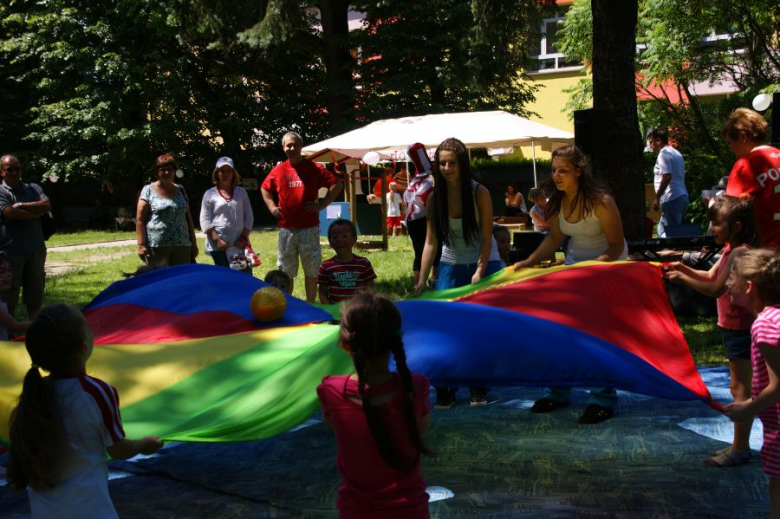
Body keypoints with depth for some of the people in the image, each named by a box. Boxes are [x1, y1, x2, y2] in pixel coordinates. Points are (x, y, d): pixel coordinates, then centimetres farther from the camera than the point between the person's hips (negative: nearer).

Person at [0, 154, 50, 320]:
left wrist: (21, 205, -11)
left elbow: (47, 205, -4)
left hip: (35, 250, 4)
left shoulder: (33, 189, 12)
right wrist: (36, 212, -6)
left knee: (35, 294, 10)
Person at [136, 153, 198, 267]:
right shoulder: (148, 190, 4)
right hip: (156, 246, -4)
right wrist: (141, 245, -10)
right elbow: (139, 219, -1)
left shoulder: (180, 190, 16)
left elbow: (188, 217, 19)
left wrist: (193, 243, 15)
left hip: (182, 246, 4)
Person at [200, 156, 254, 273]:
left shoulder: (241, 192, 11)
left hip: (239, 244, 2)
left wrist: (244, 237, -4)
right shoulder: (210, 194, 3)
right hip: (219, 246, -2)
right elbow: (205, 221, -3)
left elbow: (249, 217, 9)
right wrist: (217, 240, -14)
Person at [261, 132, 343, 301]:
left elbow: (336, 185, 0)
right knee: (285, 271, 8)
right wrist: (271, 206, 9)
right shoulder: (278, 171, 7)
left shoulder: (314, 168, -1)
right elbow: (264, 188, 24)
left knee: (311, 269, 4)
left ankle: (310, 305, 13)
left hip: (309, 228, -2)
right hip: (286, 229, 2)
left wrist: (322, 205, -7)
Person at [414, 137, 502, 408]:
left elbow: (487, 238, -16)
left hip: (484, 263, -2)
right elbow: (431, 242, -9)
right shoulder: (435, 198, -9)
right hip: (451, 266, 2)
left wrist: (479, 272, -26)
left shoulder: (479, 193, -16)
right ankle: (445, 390, 6)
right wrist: (421, 282, -14)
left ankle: (479, 389, 15)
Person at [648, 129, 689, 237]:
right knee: (662, 231, 15)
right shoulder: (676, 153, 20)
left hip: (672, 199, -10)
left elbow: (667, 177, -20)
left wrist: (657, 197, -17)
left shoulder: (664, 154, -9)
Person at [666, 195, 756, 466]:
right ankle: (740, 445, 24)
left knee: (740, 388, -4)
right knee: (740, 387, 15)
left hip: (741, 328, -10)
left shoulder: (738, 253, -20)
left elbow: (716, 289, -23)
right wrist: (684, 268, 2)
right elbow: (710, 275, 17)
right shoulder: (730, 250, 11)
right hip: (734, 326, 10)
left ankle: (739, 449, 2)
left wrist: (683, 278, -16)